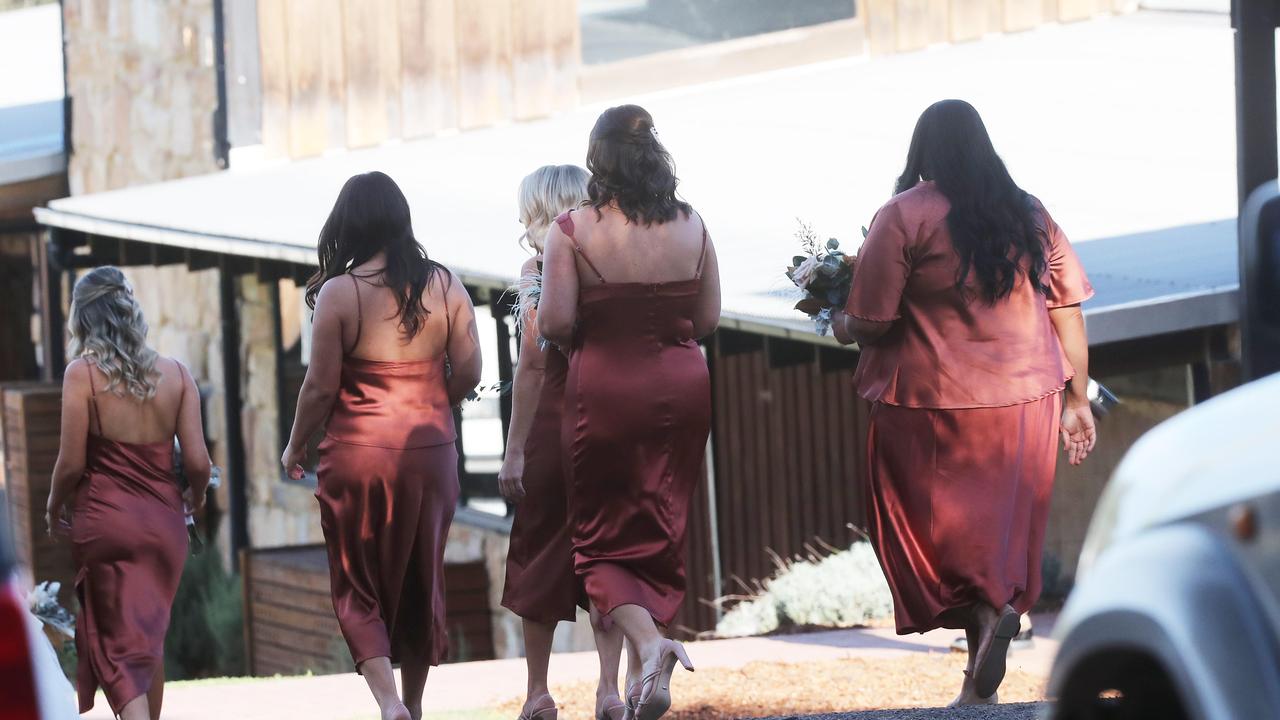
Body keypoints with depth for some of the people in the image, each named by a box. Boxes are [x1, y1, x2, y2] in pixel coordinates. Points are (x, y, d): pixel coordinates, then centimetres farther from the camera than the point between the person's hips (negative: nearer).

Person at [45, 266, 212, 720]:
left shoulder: (83, 373, -10)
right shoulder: (175, 373, 0)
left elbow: (72, 463, -10)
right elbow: (197, 461, -1)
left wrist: (54, 509, 9)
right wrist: (196, 496, 21)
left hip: (104, 520, -3)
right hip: (163, 521, 3)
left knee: (120, 642, 0)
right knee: (151, 638, 18)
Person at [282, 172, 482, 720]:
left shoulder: (339, 293, -11)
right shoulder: (445, 286, -1)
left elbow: (321, 386, -9)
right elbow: (468, 373, 2)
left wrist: (295, 448, 7)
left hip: (360, 453, -3)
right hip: (430, 449, 3)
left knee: (359, 588, 5)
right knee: (421, 581, 16)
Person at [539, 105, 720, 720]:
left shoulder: (573, 231, -11)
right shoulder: (690, 227, 0)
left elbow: (555, 322, -15)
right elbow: (708, 317, 4)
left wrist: (589, 337, 6)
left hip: (604, 390, -3)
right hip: (683, 387, 4)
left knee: (602, 540, 5)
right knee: (662, 536, 12)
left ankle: (648, 641, -20)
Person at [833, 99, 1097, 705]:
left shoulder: (904, 217, -8)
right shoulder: (1029, 215, 6)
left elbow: (871, 323, -11)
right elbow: (1068, 309, 7)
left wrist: (842, 327, 11)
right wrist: (1075, 399, 14)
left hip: (934, 404, -4)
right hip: (1026, 404, 4)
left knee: (935, 531, 6)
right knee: (1002, 534, 11)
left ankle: (985, 611, -21)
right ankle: (979, 689, 9)